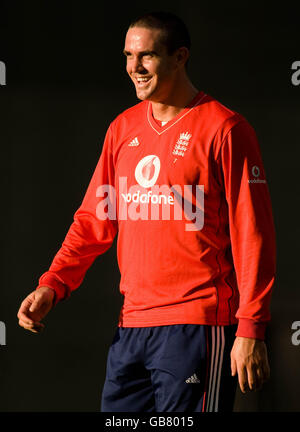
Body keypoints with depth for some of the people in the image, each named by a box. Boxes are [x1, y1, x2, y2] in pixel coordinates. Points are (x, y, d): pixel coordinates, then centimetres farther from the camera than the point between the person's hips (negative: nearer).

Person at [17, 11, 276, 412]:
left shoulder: (224, 129, -6)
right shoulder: (123, 129, 14)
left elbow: (252, 234, -8)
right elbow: (94, 220, 18)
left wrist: (250, 329, -13)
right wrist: (52, 285, 4)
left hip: (196, 328, -6)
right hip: (131, 326, 6)